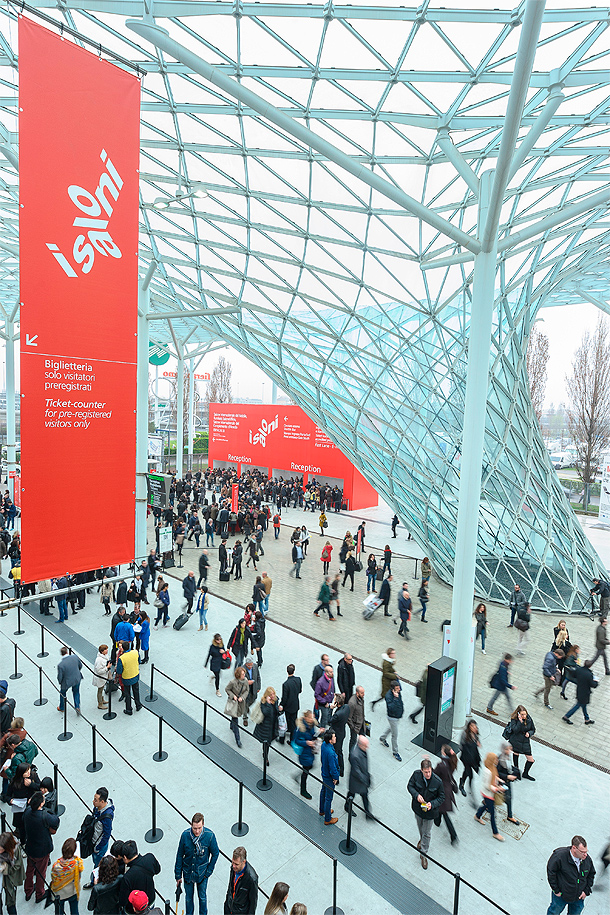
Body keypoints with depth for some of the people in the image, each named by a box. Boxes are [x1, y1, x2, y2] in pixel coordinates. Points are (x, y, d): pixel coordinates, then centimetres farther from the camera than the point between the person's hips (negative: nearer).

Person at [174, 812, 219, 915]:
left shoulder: (210, 835, -27)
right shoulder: (185, 835, -25)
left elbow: (215, 853, -11)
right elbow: (180, 855, -10)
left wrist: (208, 871, -9)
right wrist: (178, 875, -3)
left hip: (202, 873, 0)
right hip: (188, 872, 1)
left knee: (202, 897, 21)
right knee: (188, 897, 22)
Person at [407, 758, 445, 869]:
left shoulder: (437, 781, -30)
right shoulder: (416, 774, -25)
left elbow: (441, 797, -14)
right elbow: (410, 786, -9)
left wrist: (432, 804, -28)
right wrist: (416, 795, -27)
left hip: (430, 811, -2)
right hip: (417, 807, 2)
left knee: (427, 833, 16)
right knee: (420, 827, 30)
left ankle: (423, 855, 39)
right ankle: (422, 840, 61)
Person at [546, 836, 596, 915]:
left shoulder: (587, 859, -19)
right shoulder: (559, 856, -33)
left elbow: (591, 874, 1)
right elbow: (550, 872, -22)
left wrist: (586, 891, -2)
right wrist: (556, 890, -16)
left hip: (579, 897, 3)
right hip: (561, 895, -3)